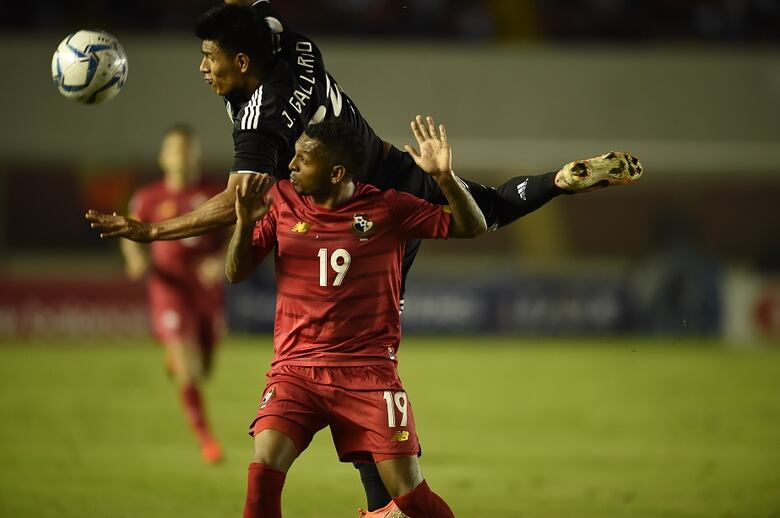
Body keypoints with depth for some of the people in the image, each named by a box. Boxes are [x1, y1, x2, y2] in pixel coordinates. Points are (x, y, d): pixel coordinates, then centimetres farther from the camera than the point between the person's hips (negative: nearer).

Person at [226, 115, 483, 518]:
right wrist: (245, 224, -12)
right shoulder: (282, 201, 5)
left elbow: (471, 228, 0)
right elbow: (236, 273, 7)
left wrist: (444, 178, -17)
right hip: (295, 369, 1)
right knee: (263, 470, -21)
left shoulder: (387, 209, -2)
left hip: (368, 373, -1)